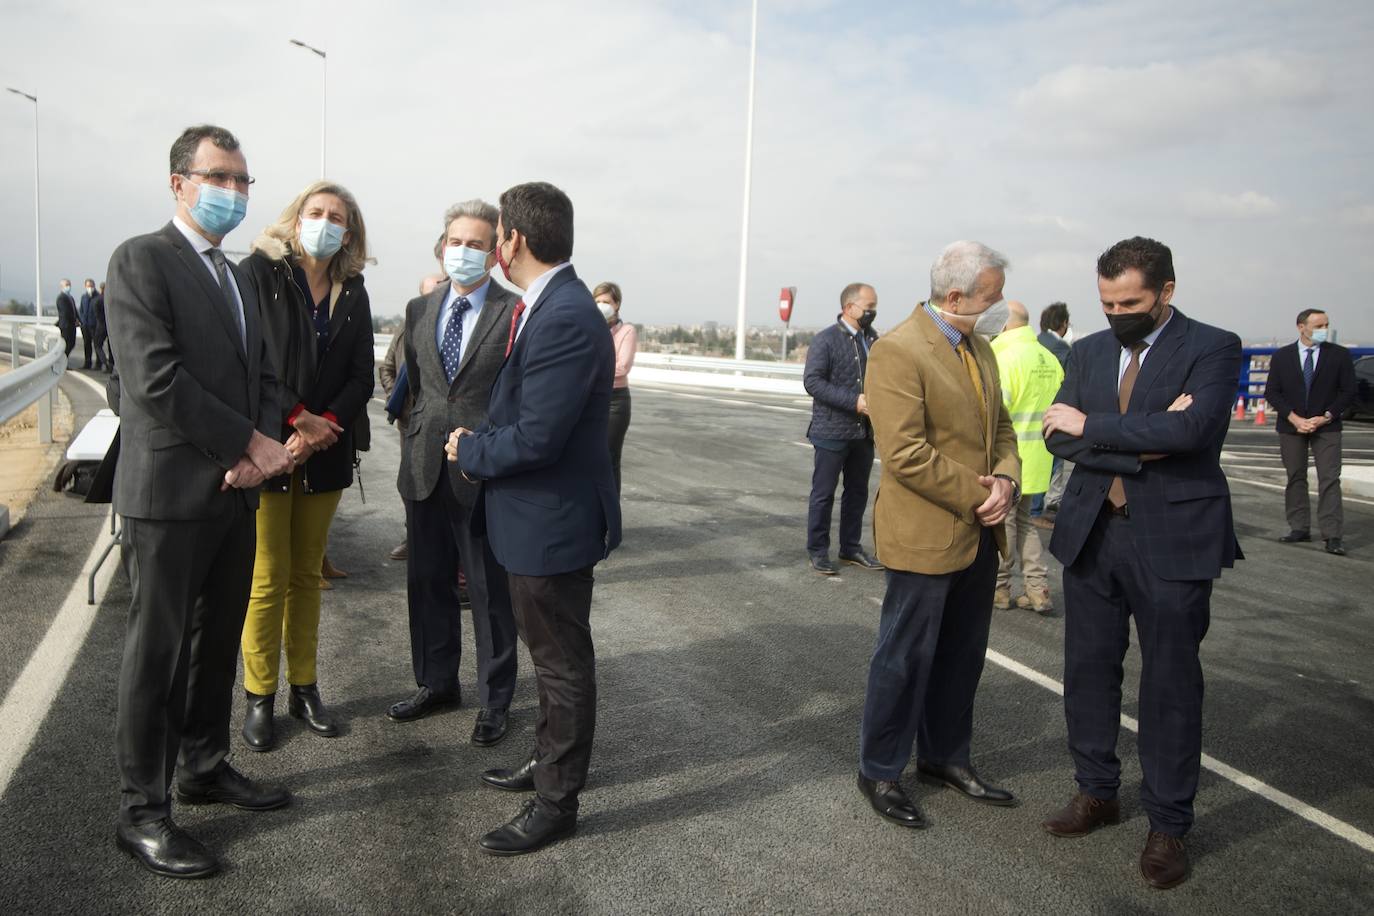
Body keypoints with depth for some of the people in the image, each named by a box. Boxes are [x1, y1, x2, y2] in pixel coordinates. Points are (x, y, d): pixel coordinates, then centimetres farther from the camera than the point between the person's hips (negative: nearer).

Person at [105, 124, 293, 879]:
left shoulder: (238, 278, 16)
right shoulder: (140, 260, -9)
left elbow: (263, 378, 13)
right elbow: (155, 379, -19)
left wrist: (258, 452, -6)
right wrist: (250, 444, -15)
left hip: (236, 492, 8)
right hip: (170, 494, -7)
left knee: (217, 643, 16)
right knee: (157, 653, 2)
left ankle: (205, 767, 32)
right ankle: (143, 812, 15)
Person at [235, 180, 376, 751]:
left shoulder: (352, 292, 10)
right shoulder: (259, 272, -2)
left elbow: (362, 376, 5)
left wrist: (325, 428, -10)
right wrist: (299, 418, -15)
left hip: (325, 452, 4)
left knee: (307, 575, 12)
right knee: (269, 578, 0)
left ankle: (304, 687, 22)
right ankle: (259, 696, 14)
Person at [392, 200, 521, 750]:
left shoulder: (517, 314, -8)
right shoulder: (419, 309, 9)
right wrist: (425, 435, 15)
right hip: (425, 470, 5)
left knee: (491, 592, 6)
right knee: (428, 585, 16)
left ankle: (495, 702, 20)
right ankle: (436, 684, 34)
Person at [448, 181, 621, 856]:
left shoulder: (565, 320, -26)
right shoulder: (548, 306, 7)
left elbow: (534, 439, -27)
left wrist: (469, 452, -12)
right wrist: (480, 441, 1)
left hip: (552, 521, -10)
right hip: (537, 517, 10)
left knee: (562, 663, 6)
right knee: (549, 654, 24)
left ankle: (556, 802, 22)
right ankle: (549, 759, 43)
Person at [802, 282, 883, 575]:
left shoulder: (874, 340, 8)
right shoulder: (825, 340, -9)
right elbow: (812, 381, -16)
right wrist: (854, 402, -22)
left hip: (864, 431, 6)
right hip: (832, 431, -6)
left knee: (857, 492, 15)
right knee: (823, 493, 4)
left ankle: (850, 547, 28)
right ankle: (818, 550, 15)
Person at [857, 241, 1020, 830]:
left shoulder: (980, 348, 11)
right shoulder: (897, 351, -17)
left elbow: (1000, 428, 15)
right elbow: (905, 453, -23)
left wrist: (1007, 481, -5)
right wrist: (976, 496, -17)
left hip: (979, 534, 8)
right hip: (925, 535, -8)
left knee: (962, 656, 19)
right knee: (906, 659, 4)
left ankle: (945, 757, 36)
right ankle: (879, 772, 22)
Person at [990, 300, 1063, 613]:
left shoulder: (1007, 358, -16)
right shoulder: (1049, 359, 7)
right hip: (1037, 456, 8)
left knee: (1003, 520, 4)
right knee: (1023, 519, 17)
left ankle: (999, 587, 14)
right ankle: (1037, 588, 14)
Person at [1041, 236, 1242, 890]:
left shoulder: (1212, 349, -6)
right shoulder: (1089, 351, 8)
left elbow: (1190, 428, -24)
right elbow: (1058, 434, -3)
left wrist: (1092, 426, -15)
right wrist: (1141, 444, -16)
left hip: (1173, 540, -4)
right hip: (1091, 534, 5)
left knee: (1170, 684, 7)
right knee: (1088, 670, 13)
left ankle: (1168, 825, 22)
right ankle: (1097, 792, 32)